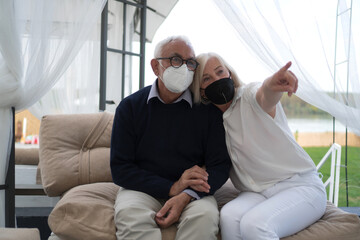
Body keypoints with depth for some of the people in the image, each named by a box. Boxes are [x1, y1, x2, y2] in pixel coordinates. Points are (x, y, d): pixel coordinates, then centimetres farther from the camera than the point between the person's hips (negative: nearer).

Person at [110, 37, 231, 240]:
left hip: (193, 193, 1)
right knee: (130, 215, -33)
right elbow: (120, 169, -4)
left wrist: (186, 195, -21)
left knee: (204, 216, -32)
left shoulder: (208, 109, 1)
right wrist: (172, 188, -16)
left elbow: (220, 165, -1)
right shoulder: (130, 107, 1)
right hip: (143, 190, 0)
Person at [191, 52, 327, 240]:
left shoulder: (249, 95, -6)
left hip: (300, 185, -4)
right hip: (256, 193, 4)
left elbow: (265, 97, -32)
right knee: (229, 217, -30)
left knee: (254, 224, -33)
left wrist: (271, 86, -58)